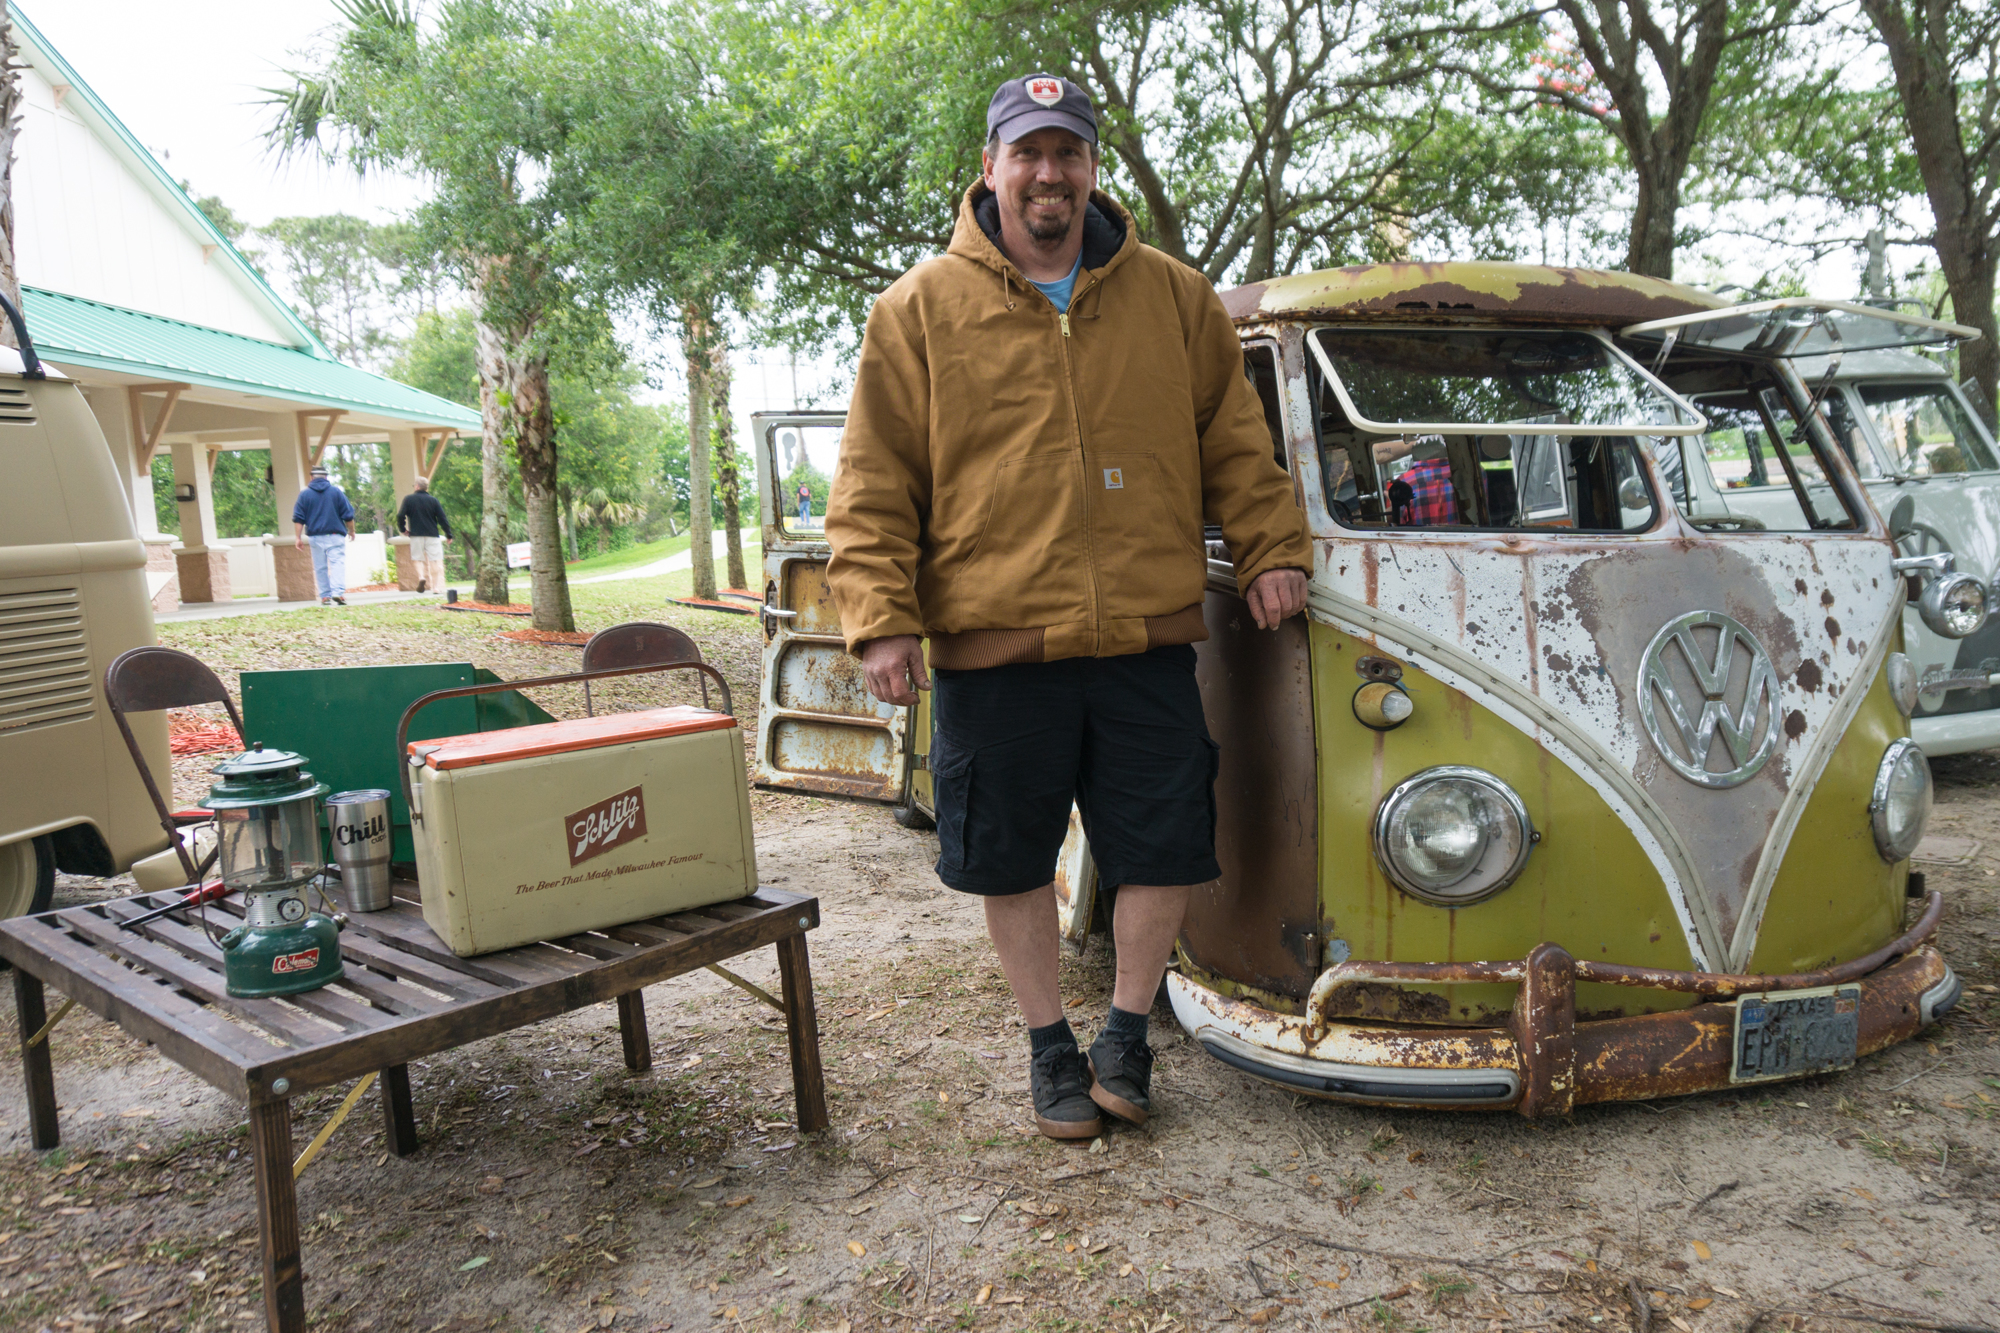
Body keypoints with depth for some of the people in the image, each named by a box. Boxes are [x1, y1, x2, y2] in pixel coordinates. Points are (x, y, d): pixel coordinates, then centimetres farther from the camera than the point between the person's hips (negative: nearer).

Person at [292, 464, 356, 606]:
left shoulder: (304, 494, 4)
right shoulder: (336, 491, 2)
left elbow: (298, 518, 1)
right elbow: (348, 515, 3)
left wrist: (298, 537, 4)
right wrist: (351, 531, 16)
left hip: (316, 536, 2)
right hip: (335, 536, -2)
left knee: (320, 567, 8)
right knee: (338, 563, -9)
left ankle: (325, 596, 6)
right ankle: (338, 592, -26)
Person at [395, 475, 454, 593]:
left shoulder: (408, 499, 1)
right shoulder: (433, 500, 1)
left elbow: (400, 516, -5)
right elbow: (442, 518, -2)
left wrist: (402, 529, 11)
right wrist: (448, 534, 4)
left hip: (416, 535, 0)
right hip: (432, 535, 0)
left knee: (418, 559, 13)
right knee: (435, 561, 1)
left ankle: (421, 576, -15)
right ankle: (437, 586, -5)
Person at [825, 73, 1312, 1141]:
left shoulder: (1174, 299, 11)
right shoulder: (921, 310, 4)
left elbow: (1234, 441, 17)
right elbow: (874, 482, 1)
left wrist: (1271, 549, 8)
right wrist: (880, 616, -7)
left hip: (1148, 635, 2)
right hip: (990, 643, -1)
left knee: (1164, 847, 6)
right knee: (1011, 857, 9)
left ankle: (1127, 1032, 29)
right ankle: (1050, 1047, 30)